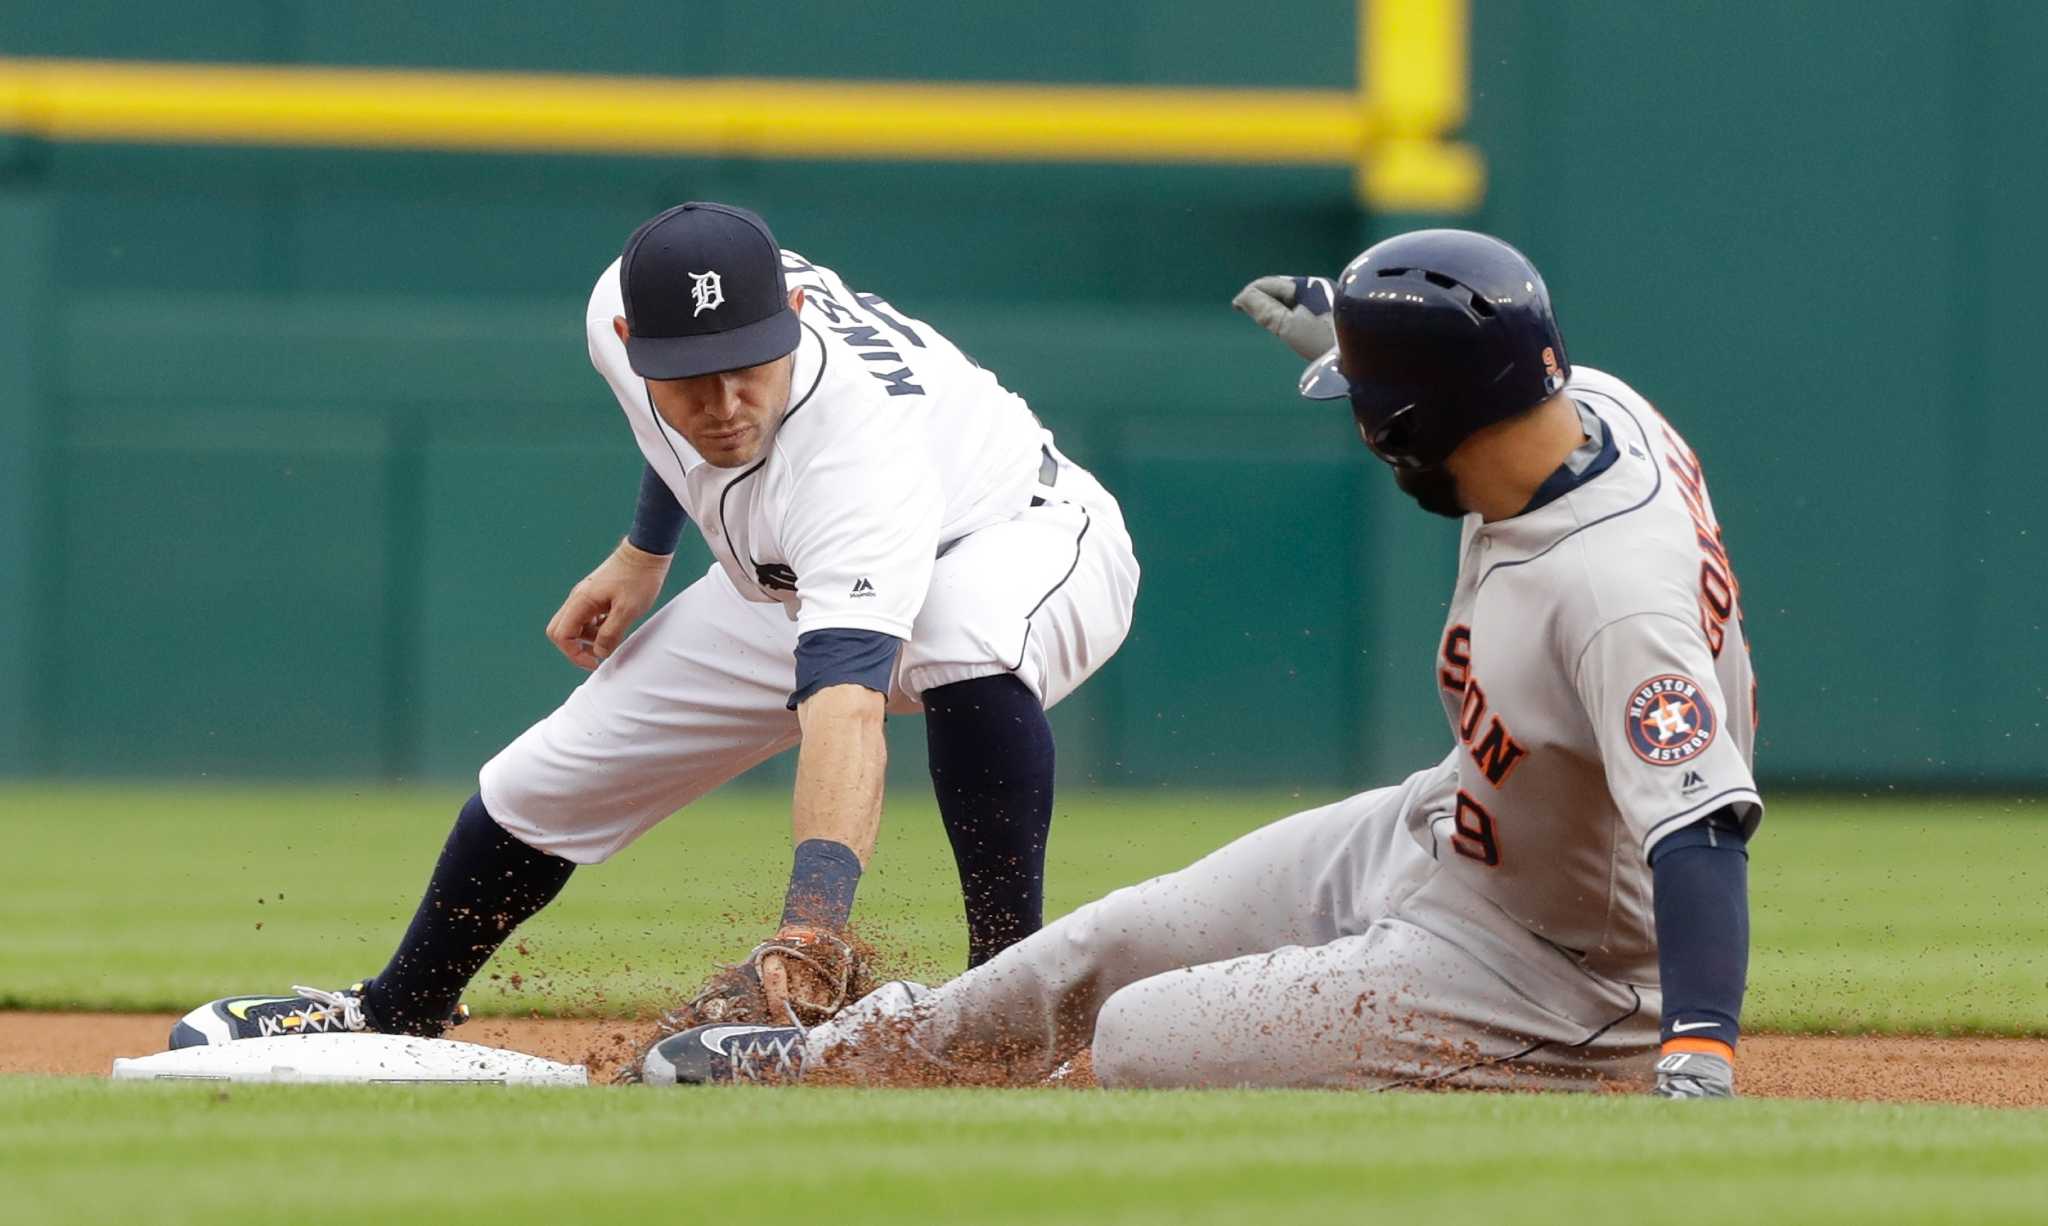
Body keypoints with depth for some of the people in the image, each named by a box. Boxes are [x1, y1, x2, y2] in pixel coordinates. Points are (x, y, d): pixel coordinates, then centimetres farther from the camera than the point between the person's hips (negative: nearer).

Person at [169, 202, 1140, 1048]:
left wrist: (812, 922, -70)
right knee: (547, 778, 6)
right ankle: (394, 1016, 33)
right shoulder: (621, 311, -25)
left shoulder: (853, 442, -45)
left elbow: (844, 706, -58)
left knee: (968, 635, -43)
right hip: (792, 583, 7)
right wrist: (641, 556, 10)